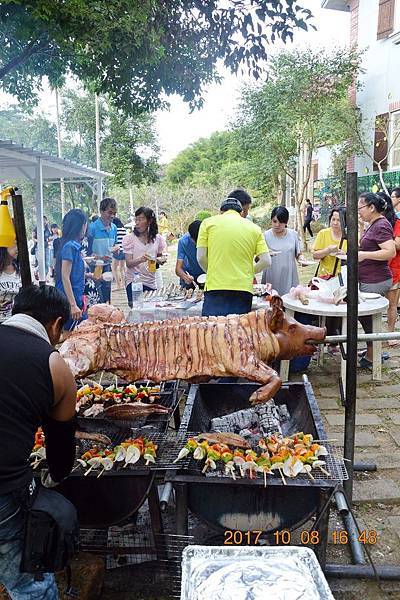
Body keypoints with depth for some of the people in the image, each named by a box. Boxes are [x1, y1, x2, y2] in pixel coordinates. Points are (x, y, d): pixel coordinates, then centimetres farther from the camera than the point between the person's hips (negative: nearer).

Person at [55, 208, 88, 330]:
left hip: (76, 300, 9)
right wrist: (73, 305, -22)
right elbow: (65, 277, -19)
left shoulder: (73, 245, 10)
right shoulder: (70, 246, -15)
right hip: (71, 301, -9)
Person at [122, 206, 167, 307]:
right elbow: (128, 263, -9)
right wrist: (140, 260, -30)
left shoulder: (157, 238, 6)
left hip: (152, 283, 3)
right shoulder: (129, 238, -3)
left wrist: (161, 260, -6)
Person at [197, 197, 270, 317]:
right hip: (244, 289, 2)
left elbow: (201, 258, 3)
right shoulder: (254, 228, 12)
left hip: (215, 288, -1)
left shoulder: (208, 223, 8)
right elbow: (266, 261, 5)